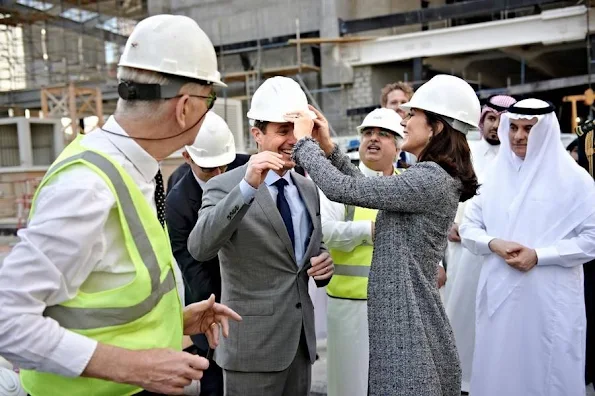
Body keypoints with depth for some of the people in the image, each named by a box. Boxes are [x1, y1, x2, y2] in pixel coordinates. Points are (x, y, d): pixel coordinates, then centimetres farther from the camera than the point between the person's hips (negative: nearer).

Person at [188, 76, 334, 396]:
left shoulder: (308, 189, 7)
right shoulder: (225, 186, -12)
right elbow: (199, 248, -27)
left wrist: (324, 263, -5)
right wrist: (248, 186, -34)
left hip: (301, 338, 6)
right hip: (252, 342, -6)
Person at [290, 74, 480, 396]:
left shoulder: (429, 179, -21)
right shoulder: (431, 176, 11)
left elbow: (344, 189, -22)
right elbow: (366, 186, 15)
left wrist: (303, 141, -10)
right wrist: (328, 147, 7)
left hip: (407, 315, -10)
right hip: (400, 313, 10)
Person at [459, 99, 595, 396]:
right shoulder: (494, 175, 9)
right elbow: (468, 227, 10)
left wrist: (538, 255, -15)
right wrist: (494, 243, -10)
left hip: (550, 299, -3)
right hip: (499, 294, 4)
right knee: (498, 370, 10)